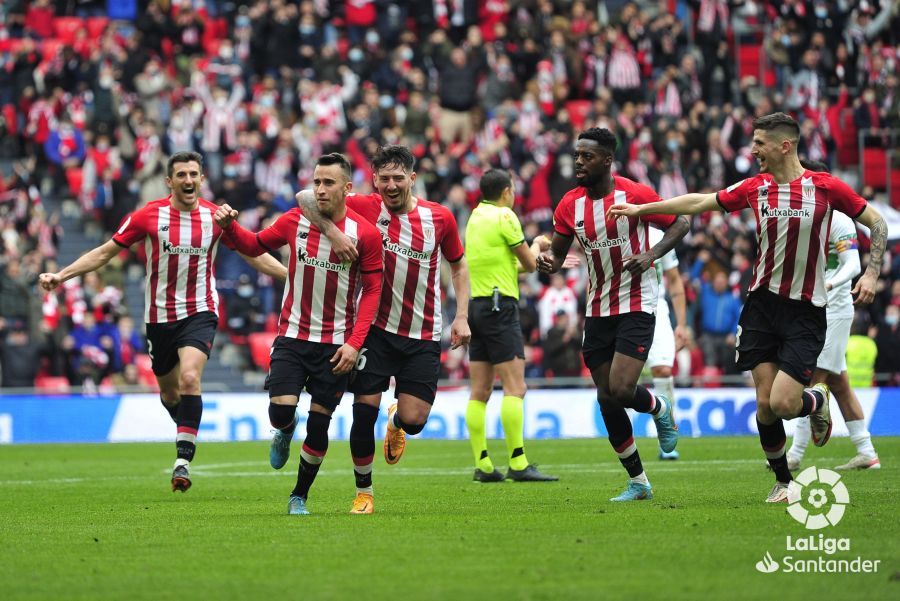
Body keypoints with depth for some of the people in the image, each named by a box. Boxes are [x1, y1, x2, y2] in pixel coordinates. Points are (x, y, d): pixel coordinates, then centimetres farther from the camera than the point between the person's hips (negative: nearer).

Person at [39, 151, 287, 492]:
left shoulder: (216, 217, -2)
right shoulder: (148, 216, -5)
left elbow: (253, 254, 11)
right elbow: (106, 252, 0)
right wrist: (61, 276, -6)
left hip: (200, 313, -1)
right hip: (160, 316, 1)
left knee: (190, 378, -23)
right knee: (169, 390, 10)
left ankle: (183, 460, -22)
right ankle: (187, 432, 42)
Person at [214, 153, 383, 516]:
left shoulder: (365, 234, -8)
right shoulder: (294, 221, -2)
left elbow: (372, 290, -6)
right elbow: (256, 245, 13)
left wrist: (354, 343, -14)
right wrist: (230, 227, -8)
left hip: (335, 345, -1)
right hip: (292, 336, 1)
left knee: (318, 424, 1)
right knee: (280, 410, -15)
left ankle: (300, 496, 21)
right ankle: (284, 433, 24)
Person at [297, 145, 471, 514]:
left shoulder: (440, 218, -2)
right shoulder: (366, 208, -7)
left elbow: (458, 265, 13)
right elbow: (306, 197, -11)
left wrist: (461, 316, 4)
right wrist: (332, 231, -27)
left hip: (423, 335, 1)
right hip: (375, 329, -1)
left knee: (414, 420, -5)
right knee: (364, 411, -7)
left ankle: (396, 422, 35)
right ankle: (364, 491, 13)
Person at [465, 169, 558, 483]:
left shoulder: (475, 218, 16)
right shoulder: (504, 216, -7)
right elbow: (529, 263, -1)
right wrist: (537, 245, 20)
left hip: (475, 305, 8)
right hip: (499, 306, -8)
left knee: (480, 391, 4)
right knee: (514, 387, -11)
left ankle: (482, 465, 3)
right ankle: (518, 464, -17)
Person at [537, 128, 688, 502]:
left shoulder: (634, 195, -12)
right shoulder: (570, 205, 1)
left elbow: (680, 224, -2)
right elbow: (558, 253, 9)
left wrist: (651, 255, -19)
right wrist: (548, 262, -16)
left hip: (636, 306, -5)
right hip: (597, 311, 5)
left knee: (621, 391, -19)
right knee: (607, 399, 3)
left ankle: (660, 408, 18)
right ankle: (638, 483, 16)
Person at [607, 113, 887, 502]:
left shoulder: (825, 187, -8)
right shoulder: (754, 188, 3)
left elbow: (877, 223, 1)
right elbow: (698, 203, 13)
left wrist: (871, 274, -11)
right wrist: (640, 209, 15)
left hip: (806, 310, -4)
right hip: (762, 304, 4)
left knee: (783, 403, -14)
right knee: (765, 405, -1)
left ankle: (818, 400, 21)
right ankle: (783, 481, 18)